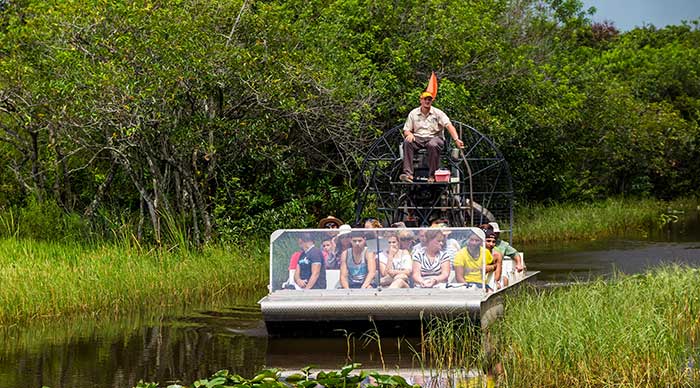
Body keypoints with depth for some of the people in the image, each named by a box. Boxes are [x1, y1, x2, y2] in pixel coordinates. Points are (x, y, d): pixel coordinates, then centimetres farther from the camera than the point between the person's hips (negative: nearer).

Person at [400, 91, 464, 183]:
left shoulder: (438, 113, 3)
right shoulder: (413, 113, 11)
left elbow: (449, 126, -9)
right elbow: (406, 130, 11)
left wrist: (456, 139, -27)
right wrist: (409, 134, -16)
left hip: (434, 137, -2)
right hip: (418, 138, 2)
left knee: (433, 145, -39)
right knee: (407, 142, -31)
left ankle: (432, 175, -29)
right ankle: (408, 173, -35)